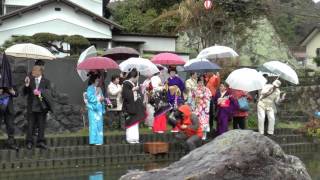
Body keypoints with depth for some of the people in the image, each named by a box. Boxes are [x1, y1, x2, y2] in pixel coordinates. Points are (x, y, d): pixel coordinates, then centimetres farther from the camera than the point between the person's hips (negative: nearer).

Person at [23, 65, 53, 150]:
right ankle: (29, 142, 9)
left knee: (41, 124, 6)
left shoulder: (46, 81, 3)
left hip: (42, 106, 0)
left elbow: (48, 92, -8)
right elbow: (25, 93, 1)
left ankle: (40, 141, 14)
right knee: (31, 124, 2)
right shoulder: (30, 80, 6)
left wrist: (40, 92, -24)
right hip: (31, 106, 0)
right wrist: (26, 85, -16)